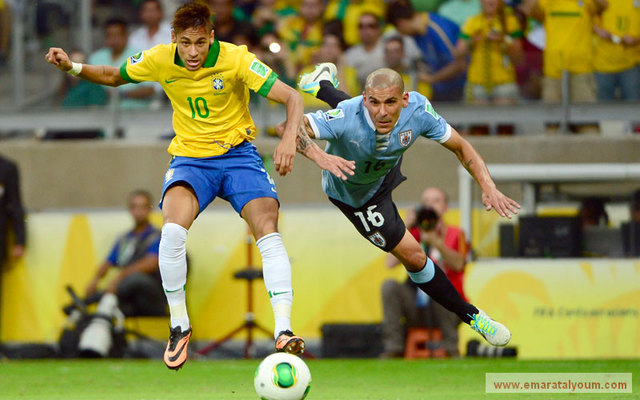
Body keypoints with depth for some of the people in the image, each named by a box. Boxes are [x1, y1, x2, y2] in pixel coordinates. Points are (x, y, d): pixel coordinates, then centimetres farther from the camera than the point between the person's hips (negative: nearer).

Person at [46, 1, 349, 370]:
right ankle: (179, 326, -10)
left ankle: (283, 330, -25)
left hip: (238, 153, -1)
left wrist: (289, 139, -37)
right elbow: (113, 76, 12)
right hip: (190, 157, 1)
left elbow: (292, 97, -19)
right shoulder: (160, 60, -8)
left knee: (268, 229, -25)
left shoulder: (235, 59, -17)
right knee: (173, 229, -28)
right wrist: (73, 67, -6)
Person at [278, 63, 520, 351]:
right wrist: (318, 156, -68)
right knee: (413, 256, -4)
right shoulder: (348, 118, -46)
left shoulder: (417, 109, -35)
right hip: (355, 194, -4)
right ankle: (470, 316, 17)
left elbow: (460, 146, -21)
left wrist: (488, 187, -36)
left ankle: (321, 85, 64)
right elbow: (287, 126, -51)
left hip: (385, 171, 4)